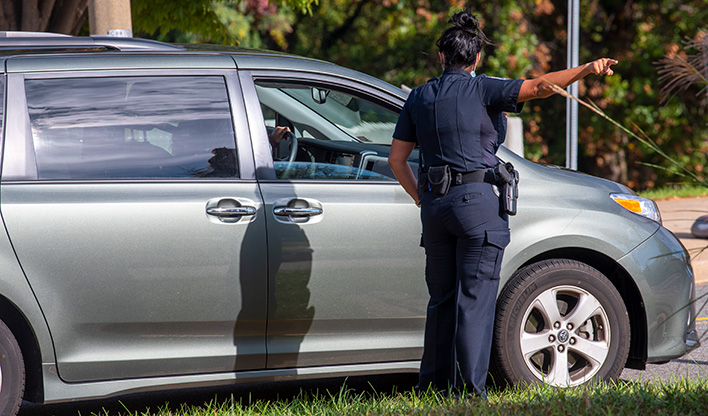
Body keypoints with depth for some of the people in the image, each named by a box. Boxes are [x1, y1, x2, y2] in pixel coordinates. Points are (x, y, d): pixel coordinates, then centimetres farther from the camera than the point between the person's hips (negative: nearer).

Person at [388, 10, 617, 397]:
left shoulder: (419, 97, 12)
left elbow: (397, 158, 13)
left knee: (442, 299, 14)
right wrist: (587, 69, -23)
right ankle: (470, 389, -8)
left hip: (435, 205, 5)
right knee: (475, 299, -4)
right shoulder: (481, 90, -4)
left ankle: (436, 385, 18)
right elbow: (538, 87, -17)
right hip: (478, 203, -5)